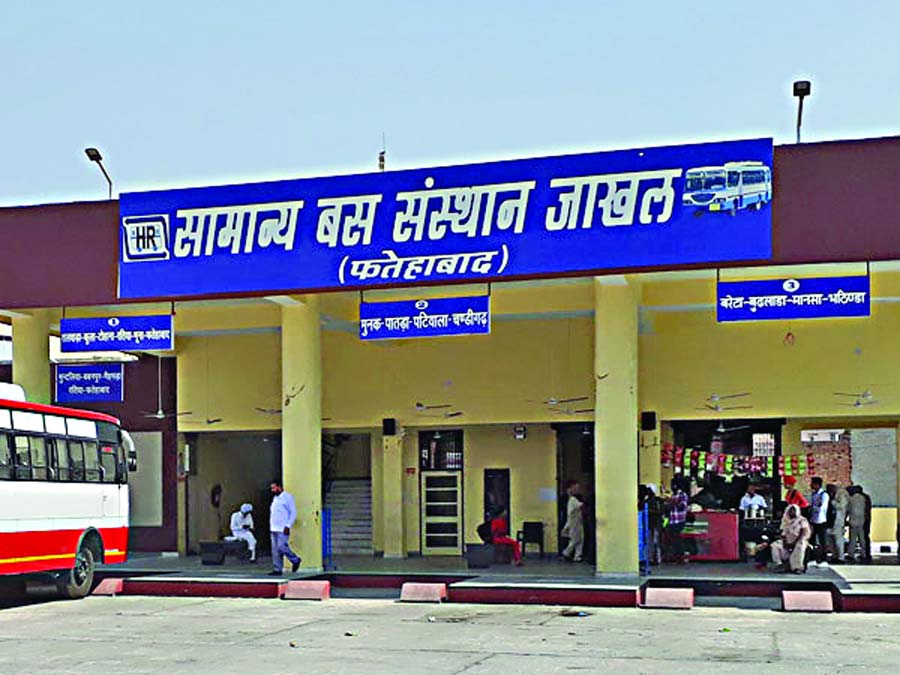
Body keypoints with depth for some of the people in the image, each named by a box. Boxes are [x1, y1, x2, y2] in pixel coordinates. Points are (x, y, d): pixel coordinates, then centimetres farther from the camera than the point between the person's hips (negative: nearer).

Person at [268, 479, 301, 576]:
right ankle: (277, 570, 6)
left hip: (282, 529, -8)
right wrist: (271, 526, 15)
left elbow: (293, 513, -9)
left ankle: (295, 560, 7)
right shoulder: (275, 498, 18)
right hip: (274, 528, 8)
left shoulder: (287, 497, -6)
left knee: (281, 547, -14)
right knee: (275, 550, 4)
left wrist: (288, 526, -17)